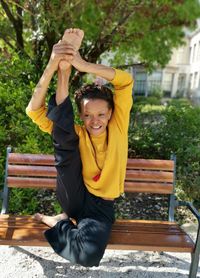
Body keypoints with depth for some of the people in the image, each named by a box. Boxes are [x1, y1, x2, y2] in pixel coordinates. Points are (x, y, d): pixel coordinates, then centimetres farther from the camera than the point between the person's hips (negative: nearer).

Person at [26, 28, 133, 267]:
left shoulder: (118, 127, -6)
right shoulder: (77, 135, -5)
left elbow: (126, 81, -19)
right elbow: (34, 111, -16)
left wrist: (84, 65, -31)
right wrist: (52, 67, -31)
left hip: (100, 205, 1)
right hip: (75, 198, -1)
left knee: (89, 254, -30)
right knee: (65, 141, -18)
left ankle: (60, 223, -4)